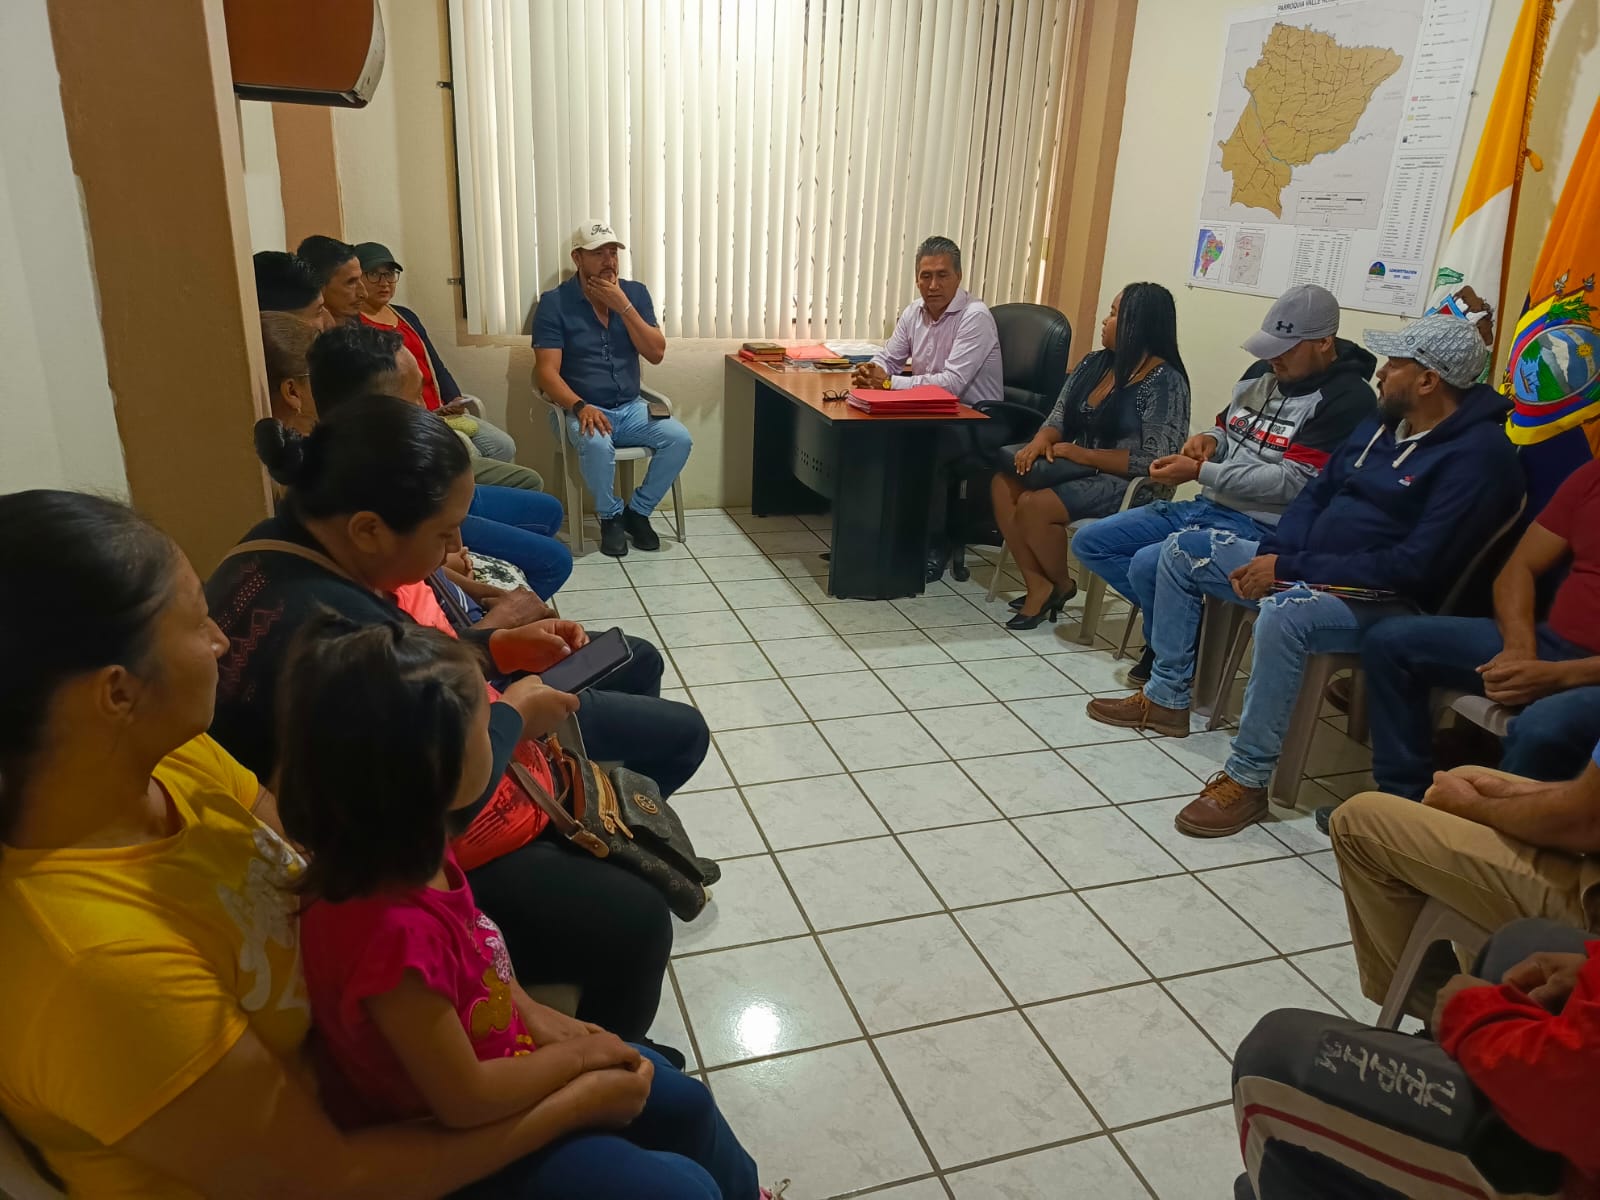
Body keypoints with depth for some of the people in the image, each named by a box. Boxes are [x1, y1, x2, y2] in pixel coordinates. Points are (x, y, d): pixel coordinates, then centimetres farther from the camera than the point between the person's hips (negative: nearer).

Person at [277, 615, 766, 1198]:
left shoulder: (403, 851, -12)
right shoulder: (390, 931, -39)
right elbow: (464, 1101, -28)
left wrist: (535, 1014, 0)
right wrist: (579, 1055, -14)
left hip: (492, 1054, 8)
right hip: (453, 1148, -8)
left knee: (687, 1105, 15)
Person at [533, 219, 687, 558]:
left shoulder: (635, 292, 5)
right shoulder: (554, 302, -7)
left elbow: (656, 354, -5)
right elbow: (547, 371, -13)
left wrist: (623, 306, -14)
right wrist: (580, 406, -30)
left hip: (631, 408, 4)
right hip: (582, 410, -4)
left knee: (679, 439, -21)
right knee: (597, 445, -36)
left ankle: (637, 511, 0)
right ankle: (611, 516, -7)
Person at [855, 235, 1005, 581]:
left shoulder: (976, 316, -18)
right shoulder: (914, 312, 5)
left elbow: (951, 383, -26)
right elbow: (887, 358, 10)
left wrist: (888, 382, -27)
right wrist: (869, 372, -15)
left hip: (978, 421, -7)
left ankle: (934, 547, -18)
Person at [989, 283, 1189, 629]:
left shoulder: (1165, 383, -16)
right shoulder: (1094, 363, 8)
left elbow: (1153, 461, -22)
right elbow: (1060, 418, 8)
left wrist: (1082, 454, -22)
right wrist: (1040, 442, -16)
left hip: (1125, 485, -8)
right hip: (1081, 469, 8)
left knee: (1033, 506, -26)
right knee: (1003, 483, -12)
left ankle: (1061, 585, 1)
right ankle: (1038, 585, -11)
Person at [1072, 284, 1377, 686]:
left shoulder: (1347, 399, -14)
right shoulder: (1262, 372, 10)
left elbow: (1293, 483, -20)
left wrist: (1201, 472, -21)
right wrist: (1209, 440, -1)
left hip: (1260, 527, -9)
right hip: (1206, 506, 9)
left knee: (1147, 565, -31)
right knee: (1090, 543, 1)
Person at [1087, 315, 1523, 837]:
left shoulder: (1478, 454, -18)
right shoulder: (1383, 422, 9)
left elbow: (1414, 565, -26)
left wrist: (1291, 569, -23)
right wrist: (1272, 556, -4)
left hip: (1384, 600, -9)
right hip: (1306, 567, 10)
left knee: (1283, 614, -41)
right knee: (1184, 549, 7)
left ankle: (1247, 779, -27)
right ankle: (1166, 698, 13)